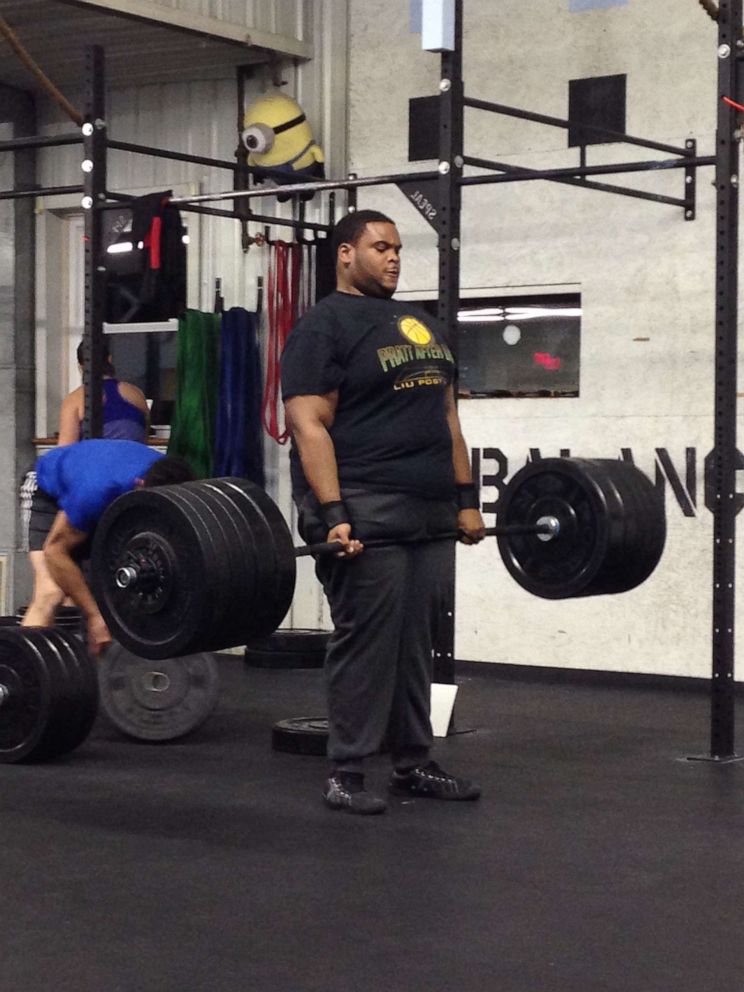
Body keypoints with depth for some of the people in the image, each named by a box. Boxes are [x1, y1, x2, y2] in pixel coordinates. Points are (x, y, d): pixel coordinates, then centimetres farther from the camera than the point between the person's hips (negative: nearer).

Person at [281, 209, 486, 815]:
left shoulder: (422, 327, 19)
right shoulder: (325, 327, -6)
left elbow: (447, 417, 20)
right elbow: (310, 426, -14)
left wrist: (466, 500, 14)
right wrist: (333, 515, -22)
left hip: (430, 516, 7)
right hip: (363, 515, -7)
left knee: (417, 645, 10)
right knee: (365, 643, -4)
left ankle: (413, 765, 19)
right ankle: (346, 775, 4)